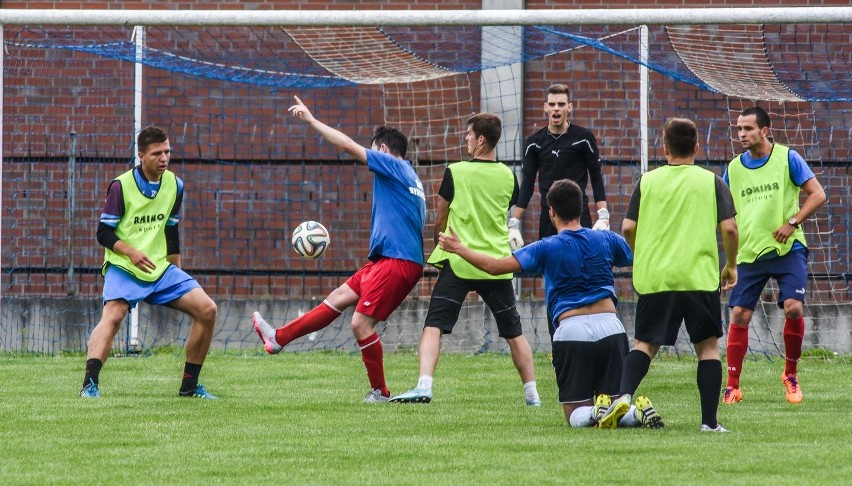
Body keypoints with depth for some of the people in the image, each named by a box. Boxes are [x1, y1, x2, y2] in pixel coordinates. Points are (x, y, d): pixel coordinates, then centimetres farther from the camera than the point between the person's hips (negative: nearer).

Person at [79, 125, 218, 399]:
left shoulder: (175, 185, 9)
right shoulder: (121, 186, -8)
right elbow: (104, 233, -7)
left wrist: (176, 272, 19)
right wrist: (131, 252, -23)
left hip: (161, 269, 5)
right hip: (123, 269, -5)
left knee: (207, 310, -6)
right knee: (113, 315, -30)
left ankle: (189, 385, 5)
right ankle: (90, 384, -40)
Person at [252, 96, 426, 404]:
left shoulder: (393, 166, -7)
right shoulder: (409, 177, 20)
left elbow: (348, 145, -13)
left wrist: (311, 120, -7)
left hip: (397, 262, -10)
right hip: (387, 259, 10)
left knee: (361, 323, -9)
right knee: (339, 297, 12)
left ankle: (380, 392, -1)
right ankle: (279, 338, 17)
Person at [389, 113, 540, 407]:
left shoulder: (455, 173, -7)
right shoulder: (508, 176, 4)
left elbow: (440, 219, 3)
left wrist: (439, 243, 21)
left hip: (458, 262, -4)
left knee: (433, 326, -5)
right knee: (513, 332, 15)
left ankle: (424, 386, -23)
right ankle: (532, 393, 16)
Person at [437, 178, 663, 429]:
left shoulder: (547, 248, -1)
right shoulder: (606, 239, 8)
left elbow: (495, 266, -4)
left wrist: (458, 248, 9)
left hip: (572, 331, -3)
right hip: (611, 328, 3)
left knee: (576, 415, 7)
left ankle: (598, 412, -27)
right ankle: (639, 411, -26)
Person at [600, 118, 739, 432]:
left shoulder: (648, 181, 7)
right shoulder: (712, 182, 3)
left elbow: (628, 228, 3)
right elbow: (729, 228, -4)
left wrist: (642, 257, 21)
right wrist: (731, 266, 11)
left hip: (654, 277, 1)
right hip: (700, 276, -1)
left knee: (645, 344, 9)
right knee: (708, 346, 9)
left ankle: (624, 393, -17)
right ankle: (709, 421, 3)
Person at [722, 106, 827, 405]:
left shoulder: (787, 158, -2)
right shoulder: (734, 168, 8)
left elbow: (818, 195, -3)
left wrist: (792, 223, -15)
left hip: (787, 249, -3)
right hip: (749, 253, 3)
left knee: (793, 307, -16)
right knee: (739, 315, -4)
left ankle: (791, 374, 5)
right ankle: (732, 385, 3)